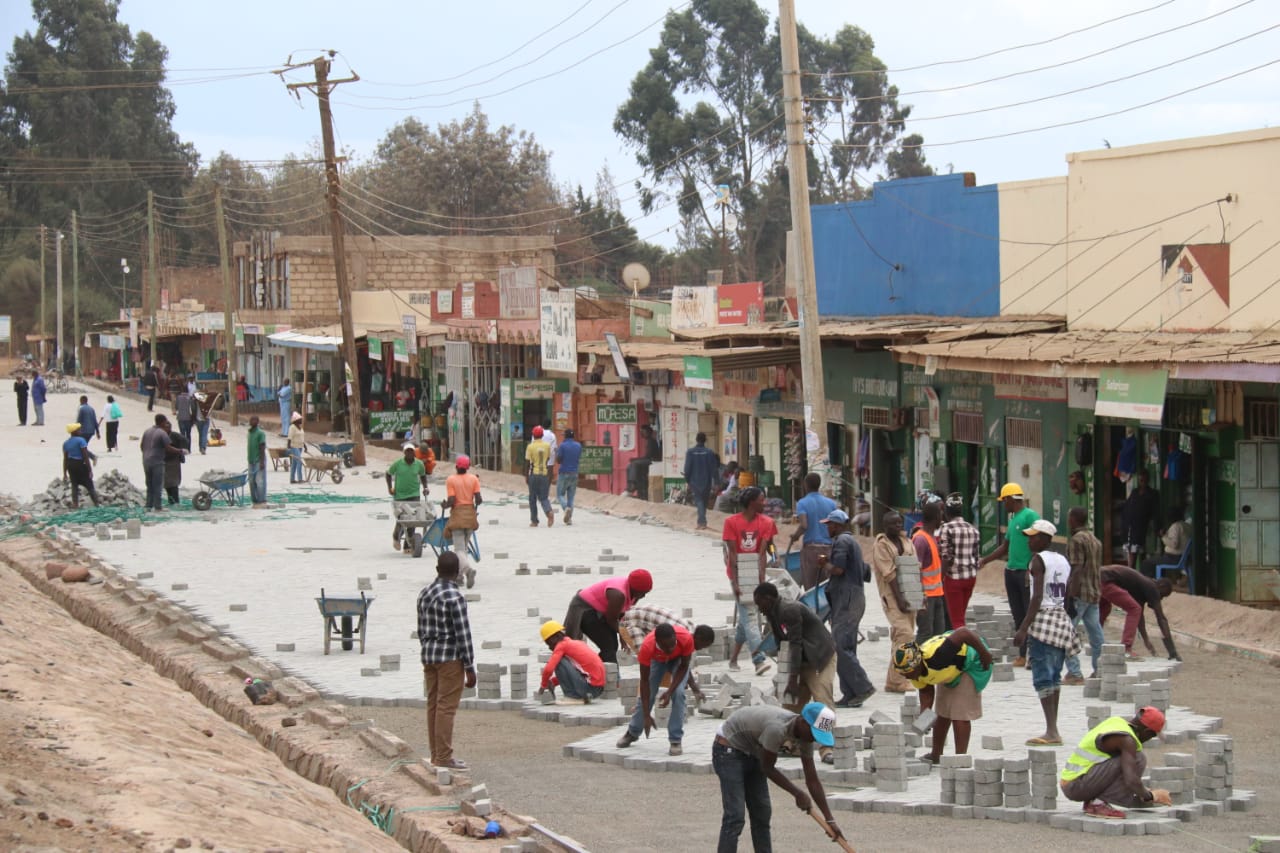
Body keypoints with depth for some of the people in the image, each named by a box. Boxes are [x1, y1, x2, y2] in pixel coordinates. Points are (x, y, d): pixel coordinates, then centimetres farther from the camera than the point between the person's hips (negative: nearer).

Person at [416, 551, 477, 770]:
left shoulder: (424, 594, 8)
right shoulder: (455, 597, -15)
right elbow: (463, 634, -16)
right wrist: (470, 667, -11)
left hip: (429, 656, 8)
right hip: (450, 658, -7)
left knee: (433, 706, 11)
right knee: (446, 707, -5)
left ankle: (436, 754, 15)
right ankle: (444, 757, -4)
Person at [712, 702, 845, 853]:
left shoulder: (805, 735, -10)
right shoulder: (777, 729, -36)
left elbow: (812, 780, -2)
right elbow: (767, 768, -21)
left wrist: (830, 820, -4)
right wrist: (798, 794, -13)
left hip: (752, 754, 9)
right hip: (728, 749, -9)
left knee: (762, 814, 7)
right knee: (735, 817, -17)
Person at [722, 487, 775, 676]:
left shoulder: (766, 523, 2)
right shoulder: (732, 522, -7)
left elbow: (762, 553, -5)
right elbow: (732, 554, -10)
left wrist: (762, 580, -14)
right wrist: (735, 582, -15)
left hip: (755, 573, 4)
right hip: (739, 573, -4)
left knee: (747, 616, 9)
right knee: (749, 615, -12)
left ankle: (733, 658, 23)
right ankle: (759, 659, -21)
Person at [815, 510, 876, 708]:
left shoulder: (841, 541, -9)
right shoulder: (852, 541, 22)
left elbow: (838, 569, -21)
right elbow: (865, 573, 25)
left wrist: (824, 565, -1)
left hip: (847, 601, -10)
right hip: (856, 596, 10)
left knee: (840, 646, -13)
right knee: (845, 647, 9)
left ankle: (862, 687, -16)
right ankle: (851, 695, 8)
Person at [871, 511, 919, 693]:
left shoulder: (906, 542, 15)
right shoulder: (881, 544, -7)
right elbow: (889, 574, -14)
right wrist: (899, 599, -19)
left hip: (909, 595, 7)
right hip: (892, 596, -7)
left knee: (900, 637, 11)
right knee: (905, 634, -17)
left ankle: (894, 681, 18)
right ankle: (898, 681, -16)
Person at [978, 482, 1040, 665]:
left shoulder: (1030, 516, -9)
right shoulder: (1012, 519, 18)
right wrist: (984, 560, 26)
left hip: (1026, 572, -9)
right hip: (1011, 571, 9)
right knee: (1018, 615, 10)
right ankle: (1023, 654, 14)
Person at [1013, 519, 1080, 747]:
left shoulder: (1038, 560, -9)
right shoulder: (1063, 561, 12)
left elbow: (1037, 597, -16)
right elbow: (1068, 598, 12)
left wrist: (1023, 628, -17)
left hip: (1043, 619, -8)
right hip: (1062, 620, 8)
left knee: (1043, 678, -7)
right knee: (1054, 677, 12)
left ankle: (1052, 731, -14)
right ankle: (1053, 729, 12)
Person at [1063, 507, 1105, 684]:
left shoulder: (1076, 540, -12)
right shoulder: (1095, 540, 16)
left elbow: (1077, 569, -19)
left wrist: (1070, 595, -20)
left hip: (1079, 594, -9)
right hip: (1094, 593, 9)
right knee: (1095, 633, 11)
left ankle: (1074, 673, -10)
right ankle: (1099, 671, 13)